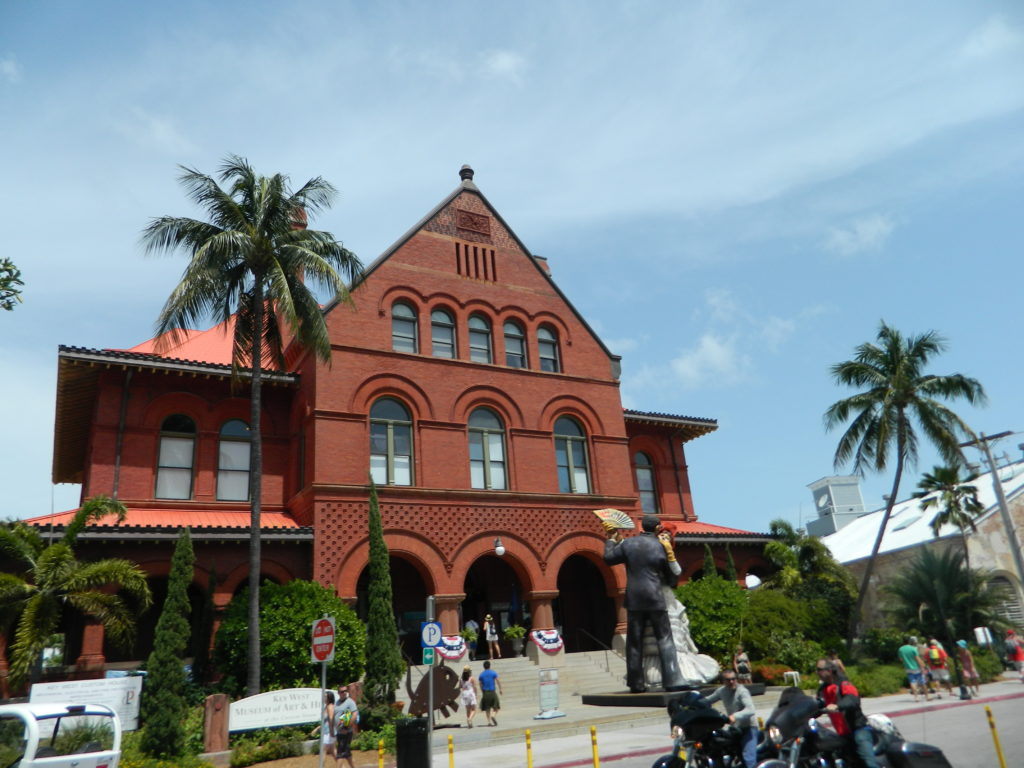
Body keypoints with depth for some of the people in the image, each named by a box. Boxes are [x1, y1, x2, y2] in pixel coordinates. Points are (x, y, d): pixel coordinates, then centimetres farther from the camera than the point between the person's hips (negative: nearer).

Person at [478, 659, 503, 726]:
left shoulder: (481, 674, 4)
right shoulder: (493, 673, -1)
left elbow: (481, 684, 4)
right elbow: (498, 681, -4)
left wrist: (482, 693, 12)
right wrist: (500, 689, 1)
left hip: (485, 692, 2)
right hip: (493, 692, -2)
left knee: (487, 708, 10)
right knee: (496, 707, 8)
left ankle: (489, 721, 6)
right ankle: (494, 715, -18)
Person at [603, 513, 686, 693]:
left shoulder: (628, 543, 2)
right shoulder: (661, 547, -1)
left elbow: (608, 558, 11)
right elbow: (672, 577, 7)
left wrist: (611, 540, 23)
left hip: (633, 599, 2)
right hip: (655, 599, -2)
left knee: (634, 642, 8)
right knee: (665, 639, 3)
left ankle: (636, 683, 11)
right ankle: (672, 681, -3)